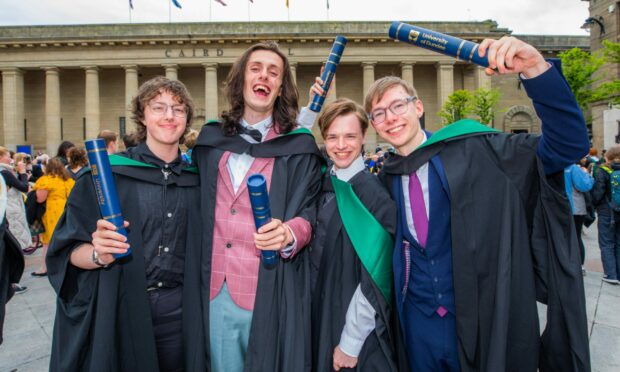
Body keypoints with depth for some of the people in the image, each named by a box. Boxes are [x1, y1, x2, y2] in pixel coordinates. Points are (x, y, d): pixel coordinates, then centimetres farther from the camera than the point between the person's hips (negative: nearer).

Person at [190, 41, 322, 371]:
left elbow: (310, 214, -5)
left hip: (271, 290, -3)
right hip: (215, 289, 3)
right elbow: (197, 208, 15)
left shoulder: (299, 147, 0)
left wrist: (290, 233, -26)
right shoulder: (210, 140, 10)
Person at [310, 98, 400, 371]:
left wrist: (351, 342, -15)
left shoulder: (376, 194, -19)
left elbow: (374, 277, -18)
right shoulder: (321, 183, -1)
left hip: (360, 333, -6)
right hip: (321, 317, 6)